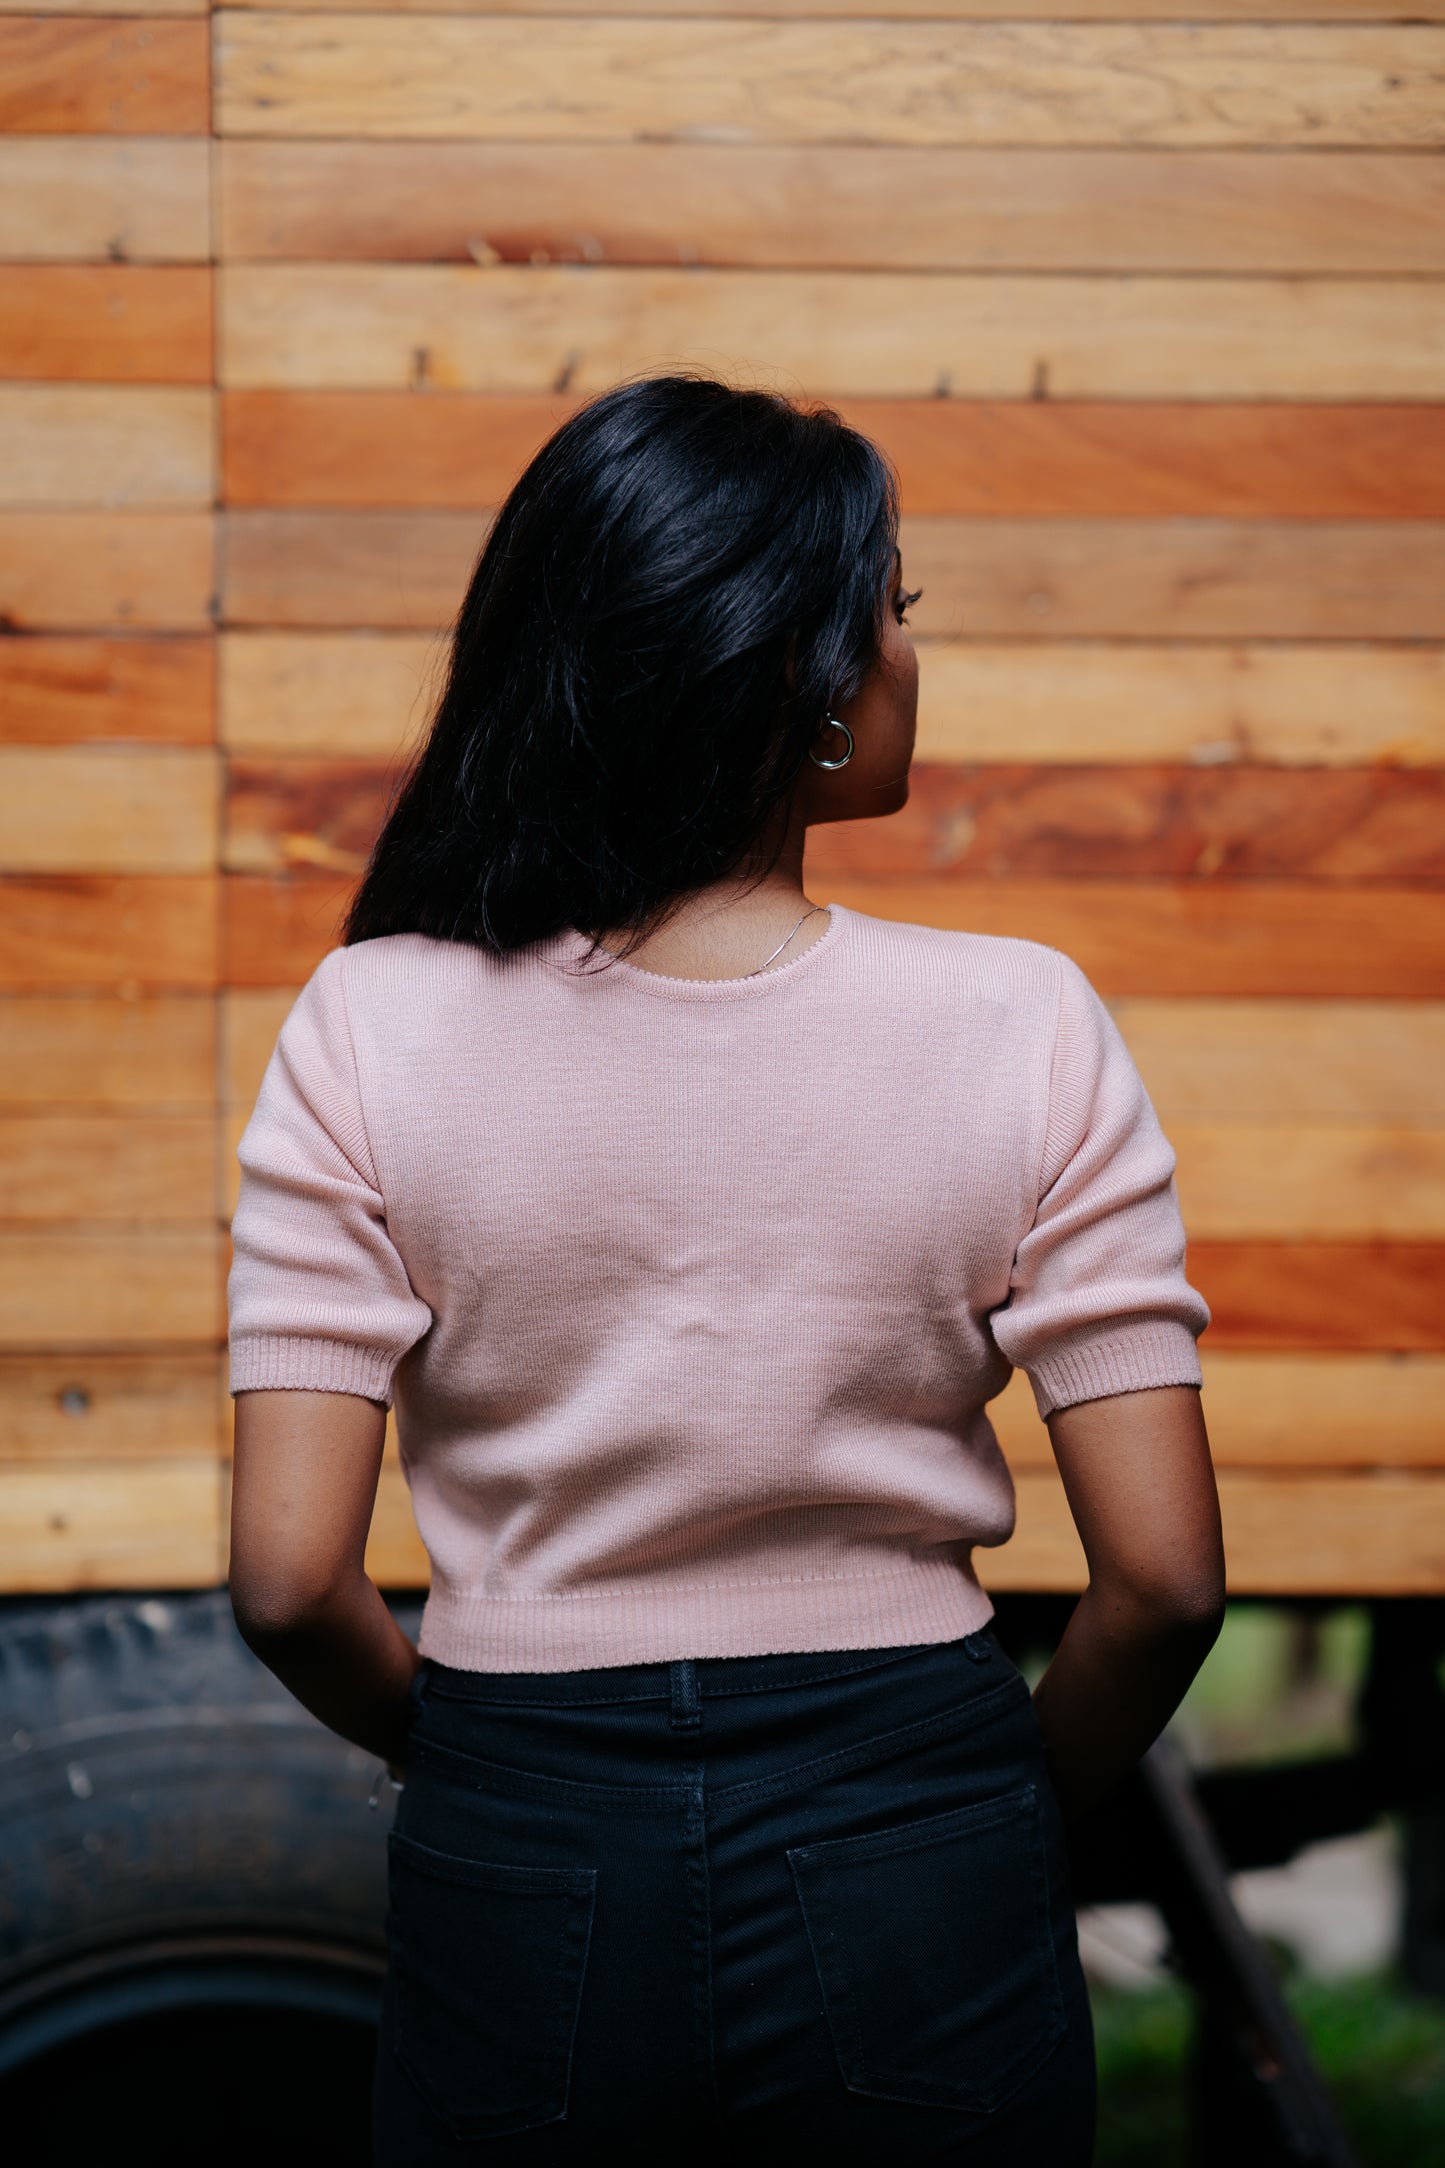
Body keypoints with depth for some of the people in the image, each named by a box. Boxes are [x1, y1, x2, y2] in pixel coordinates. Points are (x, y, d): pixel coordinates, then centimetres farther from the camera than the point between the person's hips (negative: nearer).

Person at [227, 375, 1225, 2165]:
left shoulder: (373, 1031, -9)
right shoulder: (1021, 1031, -11)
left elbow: (291, 1582, -12)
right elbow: (1164, 1578, -11)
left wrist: (477, 1753, 8)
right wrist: (1011, 1802, 8)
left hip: (523, 1879, 1)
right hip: (916, 1884, 0)